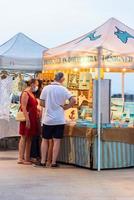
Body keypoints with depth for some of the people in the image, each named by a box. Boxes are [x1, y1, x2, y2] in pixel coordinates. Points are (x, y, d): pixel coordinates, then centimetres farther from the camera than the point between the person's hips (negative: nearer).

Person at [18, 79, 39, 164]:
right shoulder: (25, 93, -11)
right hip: (27, 119, -9)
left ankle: (27, 158, 13)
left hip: (33, 119, 9)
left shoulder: (32, 94, 17)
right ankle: (21, 158, -3)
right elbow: (23, 108, -18)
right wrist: (27, 120, -23)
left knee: (29, 138, 9)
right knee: (24, 138, -6)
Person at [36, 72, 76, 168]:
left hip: (47, 119, 1)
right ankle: (54, 162, 4)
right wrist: (65, 107, -1)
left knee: (45, 140, 12)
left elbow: (42, 103, 0)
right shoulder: (63, 89, -6)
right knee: (57, 141, 4)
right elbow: (73, 100, -14)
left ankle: (43, 161, 12)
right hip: (59, 120, -1)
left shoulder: (46, 88, -2)